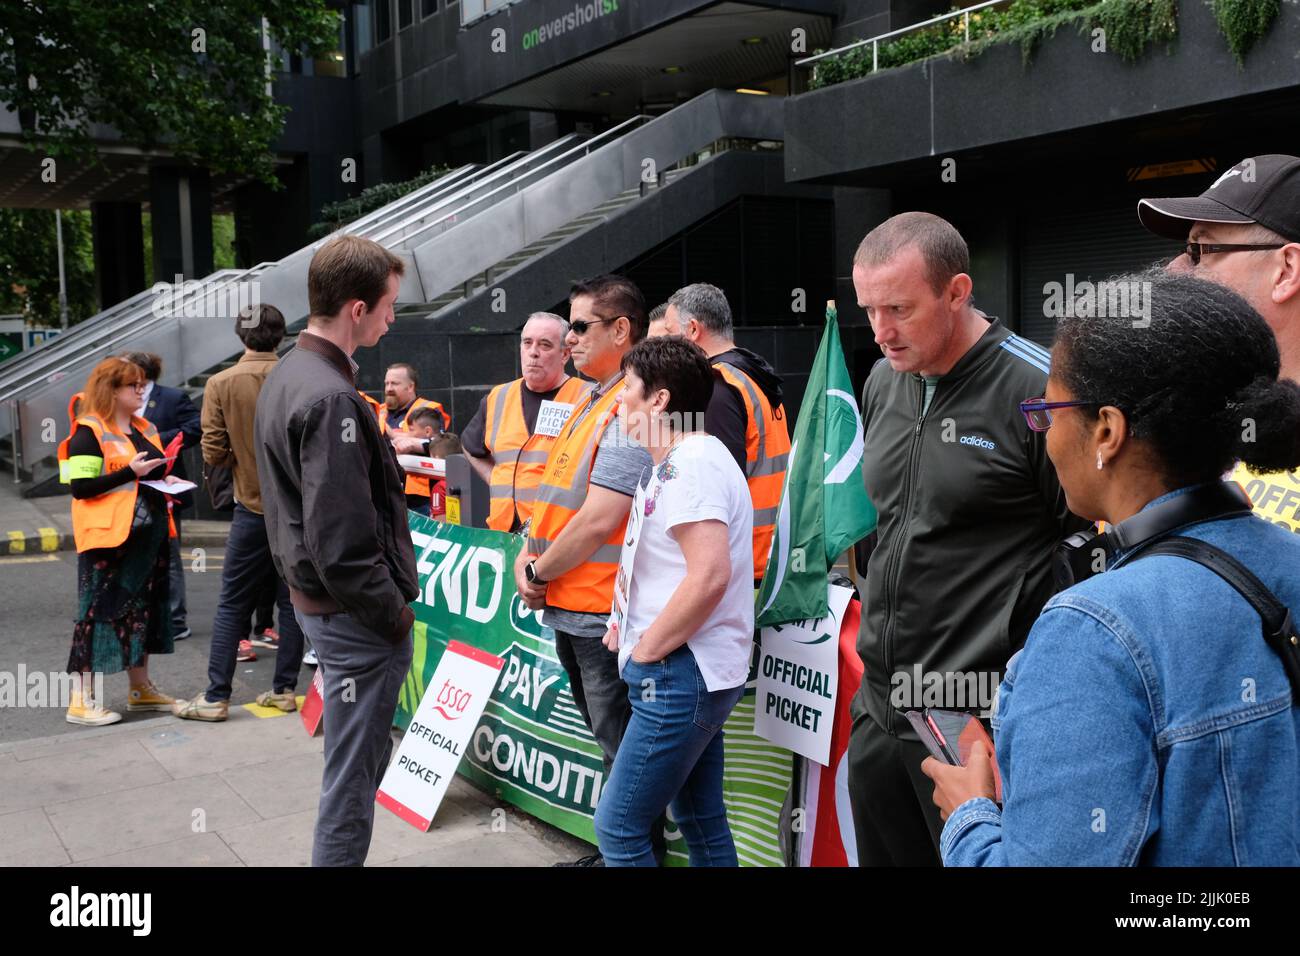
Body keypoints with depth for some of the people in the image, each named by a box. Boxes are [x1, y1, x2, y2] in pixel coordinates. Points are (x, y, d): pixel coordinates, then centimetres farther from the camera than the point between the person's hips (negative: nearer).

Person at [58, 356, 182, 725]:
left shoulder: (145, 429, 15)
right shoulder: (89, 433, -10)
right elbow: (81, 488, -18)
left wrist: (166, 481, 7)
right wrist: (130, 472, -21)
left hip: (148, 535, 8)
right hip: (109, 536, -8)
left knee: (144, 609, 14)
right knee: (99, 611, -5)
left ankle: (141, 688, 25)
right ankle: (81, 699, 2)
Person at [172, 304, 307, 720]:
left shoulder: (221, 384, -7)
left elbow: (213, 453, -7)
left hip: (254, 507, -1)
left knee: (232, 604, 6)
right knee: (292, 600, 10)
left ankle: (216, 697, 8)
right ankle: (284, 689, 15)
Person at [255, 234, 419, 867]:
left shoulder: (287, 376, 9)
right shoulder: (330, 398, -23)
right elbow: (341, 542, -26)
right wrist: (394, 615, -15)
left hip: (313, 597, 10)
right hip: (357, 615, -10)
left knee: (362, 762, 23)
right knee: (353, 775, 3)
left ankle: (341, 855, 36)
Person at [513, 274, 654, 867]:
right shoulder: (589, 403, 14)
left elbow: (599, 522, -24)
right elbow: (558, 494, 18)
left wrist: (541, 573, -11)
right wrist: (530, 555, 3)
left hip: (603, 615, -10)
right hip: (572, 610, 10)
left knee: (623, 751, 3)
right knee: (605, 738, 20)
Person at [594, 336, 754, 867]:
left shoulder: (690, 462, -16)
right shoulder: (674, 462, 15)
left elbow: (710, 576, -27)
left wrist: (646, 650, -17)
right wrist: (629, 625, 10)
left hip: (680, 675, -10)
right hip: (687, 672, 10)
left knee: (617, 828, -4)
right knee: (701, 821, 17)